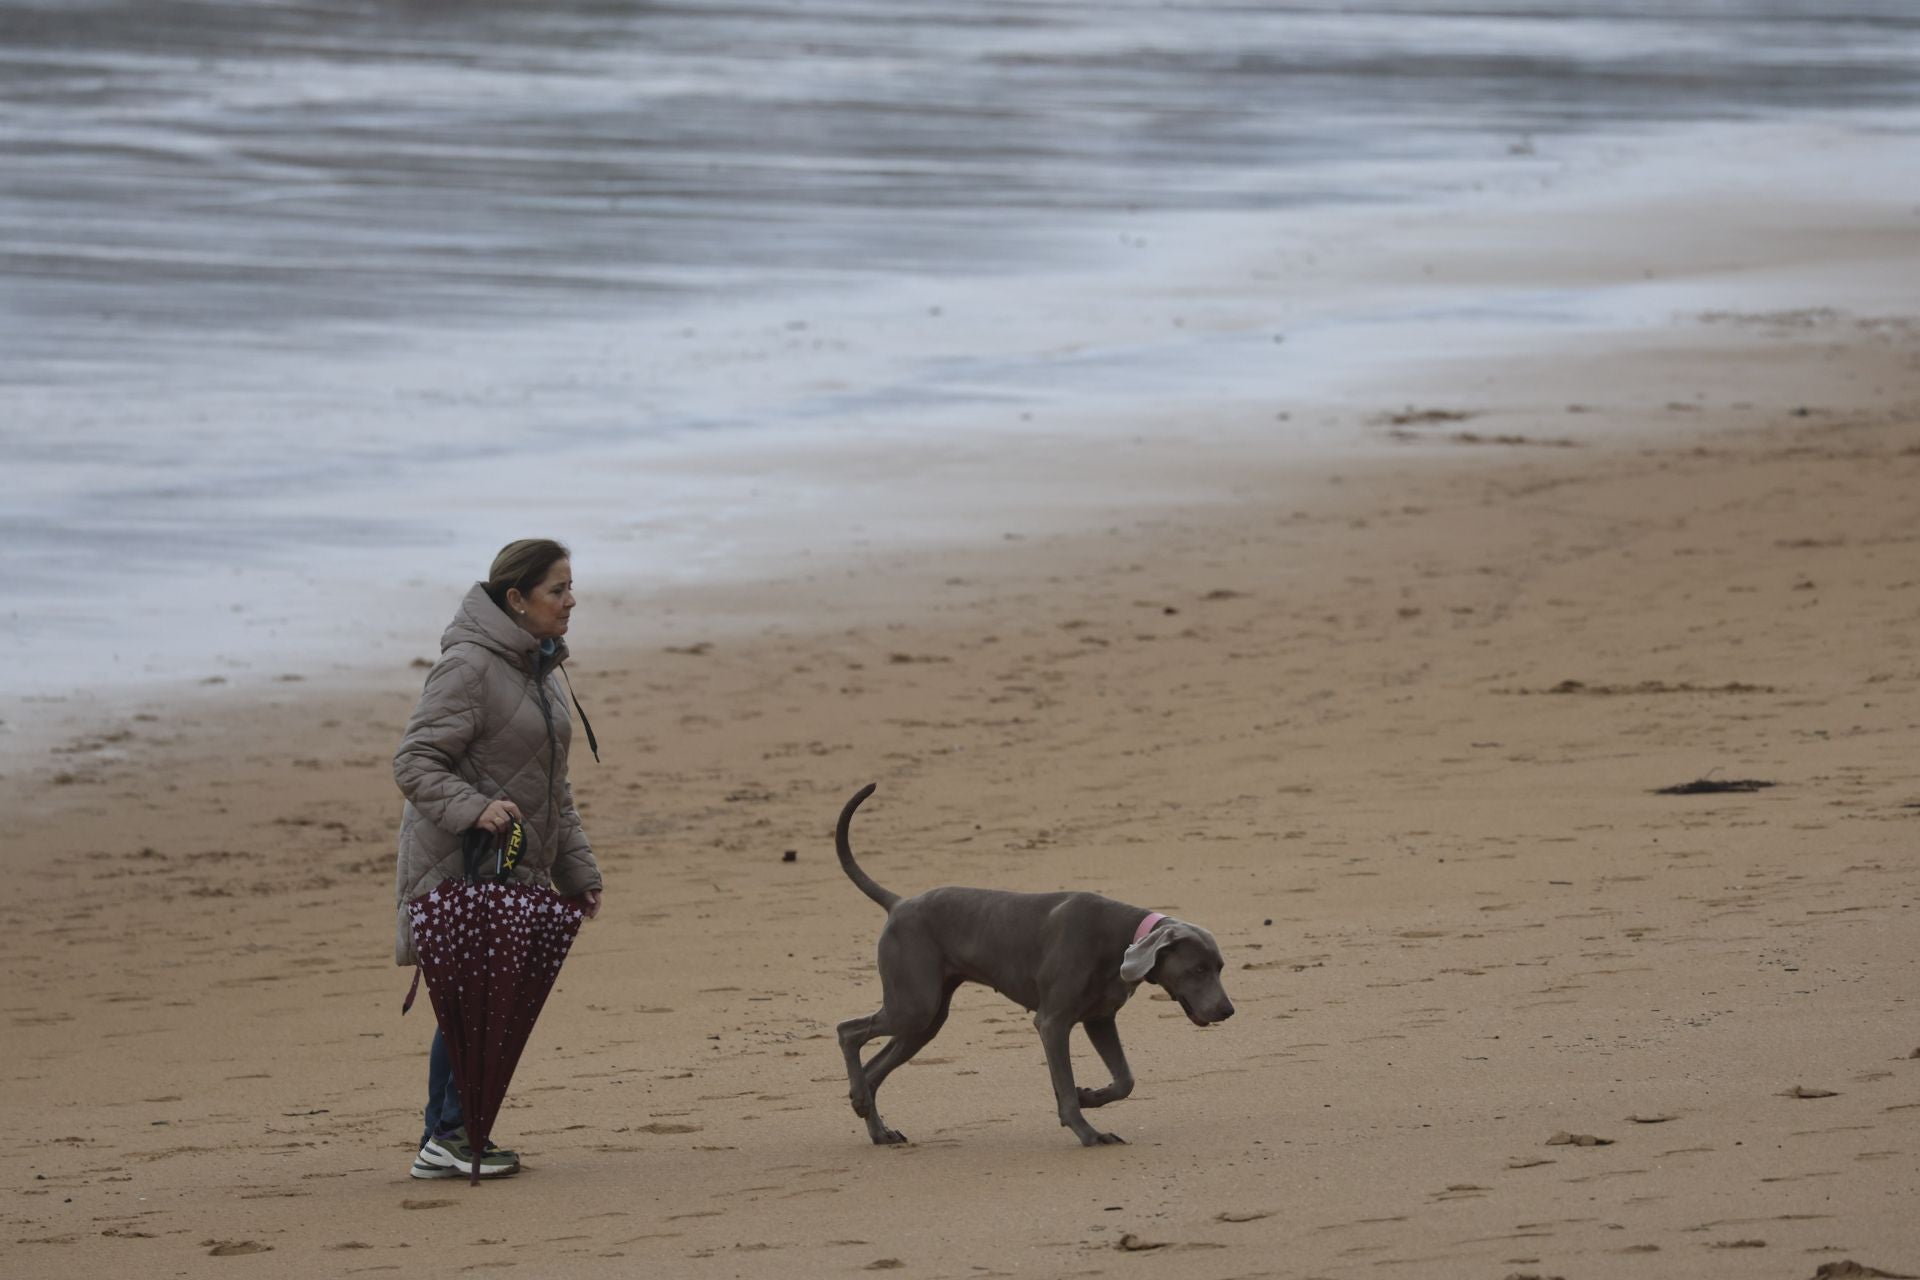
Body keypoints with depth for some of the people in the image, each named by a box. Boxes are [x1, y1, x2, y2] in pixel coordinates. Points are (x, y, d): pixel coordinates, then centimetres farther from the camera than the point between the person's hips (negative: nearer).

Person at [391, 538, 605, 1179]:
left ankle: (448, 1139, 12)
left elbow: (552, 789, 24)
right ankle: (447, 1137, -8)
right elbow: (415, 762, -17)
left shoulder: (537, 669, 17)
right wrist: (472, 808, -32)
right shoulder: (469, 666, -13)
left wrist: (577, 871, 21)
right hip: (459, 863, -9)